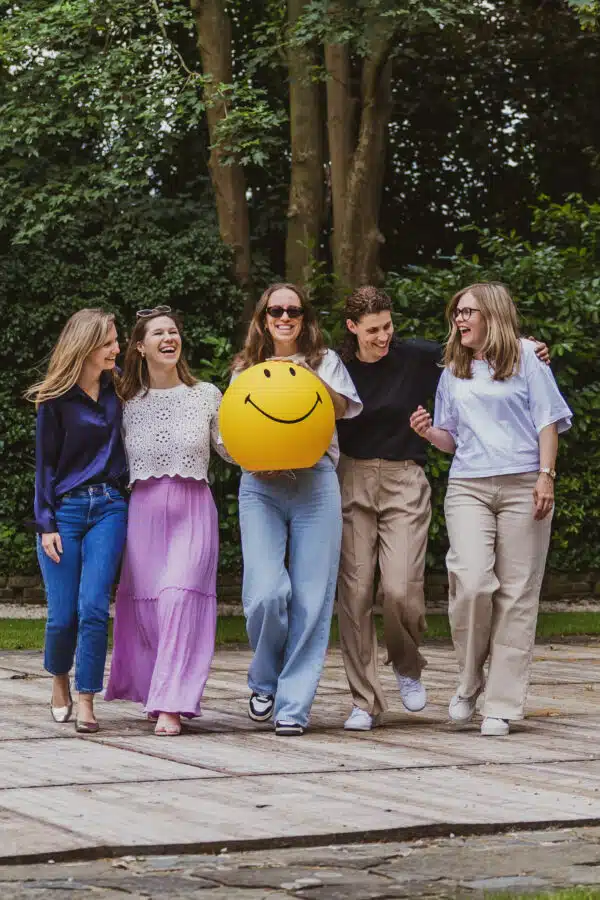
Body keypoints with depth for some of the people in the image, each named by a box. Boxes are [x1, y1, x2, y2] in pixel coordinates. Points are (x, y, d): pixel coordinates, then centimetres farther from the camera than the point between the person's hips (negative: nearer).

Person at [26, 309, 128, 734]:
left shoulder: (117, 391, 7)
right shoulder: (56, 400, -2)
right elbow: (45, 464, 0)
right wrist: (46, 524, -4)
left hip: (108, 508, 2)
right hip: (64, 509, -2)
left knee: (94, 606, -11)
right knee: (63, 614, -2)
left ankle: (86, 700, -4)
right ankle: (60, 680, 26)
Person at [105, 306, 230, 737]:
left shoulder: (206, 395, 4)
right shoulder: (128, 403, 7)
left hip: (193, 510, -2)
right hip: (144, 510, 2)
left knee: (181, 599, -14)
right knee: (145, 604, 1)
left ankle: (171, 705, -16)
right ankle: (157, 694, 19)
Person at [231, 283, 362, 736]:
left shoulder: (325, 361, 16)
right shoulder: (247, 369, 19)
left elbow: (345, 408, 3)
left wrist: (312, 377, -9)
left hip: (315, 482, 0)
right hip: (261, 486, 0)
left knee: (311, 597, -6)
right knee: (267, 591, -17)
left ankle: (294, 705, 1)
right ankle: (264, 681, 9)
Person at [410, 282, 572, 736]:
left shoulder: (526, 357, 7)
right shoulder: (453, 372, 18)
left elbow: (548, 420, 4)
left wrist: (546, 476, -6)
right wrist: (429, 432, 1)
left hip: (523, 486, -2)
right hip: (468, 487, 2)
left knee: (517, 593, -3)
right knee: (472, 582, -17)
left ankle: (502, 704, 1)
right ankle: (470, 682, 4)